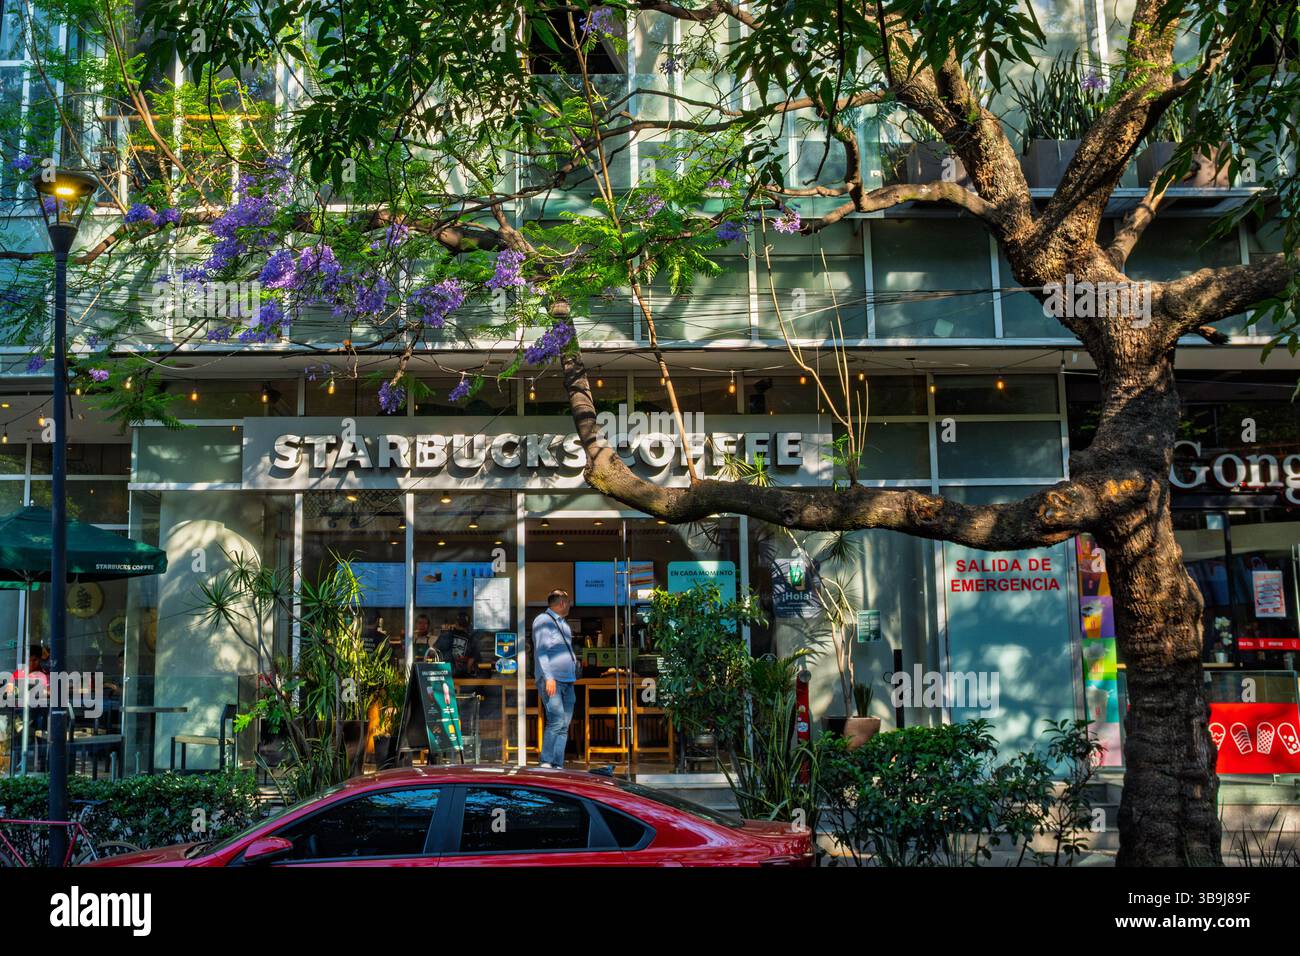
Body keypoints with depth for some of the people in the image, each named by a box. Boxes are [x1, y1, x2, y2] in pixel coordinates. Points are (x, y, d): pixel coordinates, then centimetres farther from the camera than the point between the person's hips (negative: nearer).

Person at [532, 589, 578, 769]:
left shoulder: (563, 624, 23)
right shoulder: (543, 621, -3)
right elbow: (541, 650, -11)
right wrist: (548, 677, -19)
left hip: (567, 680, 9)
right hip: (551, 680, -9)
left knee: (564, 725, 3)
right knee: (556, 721, -18)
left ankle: (557, 766, 3)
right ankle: (546, 764, -16)